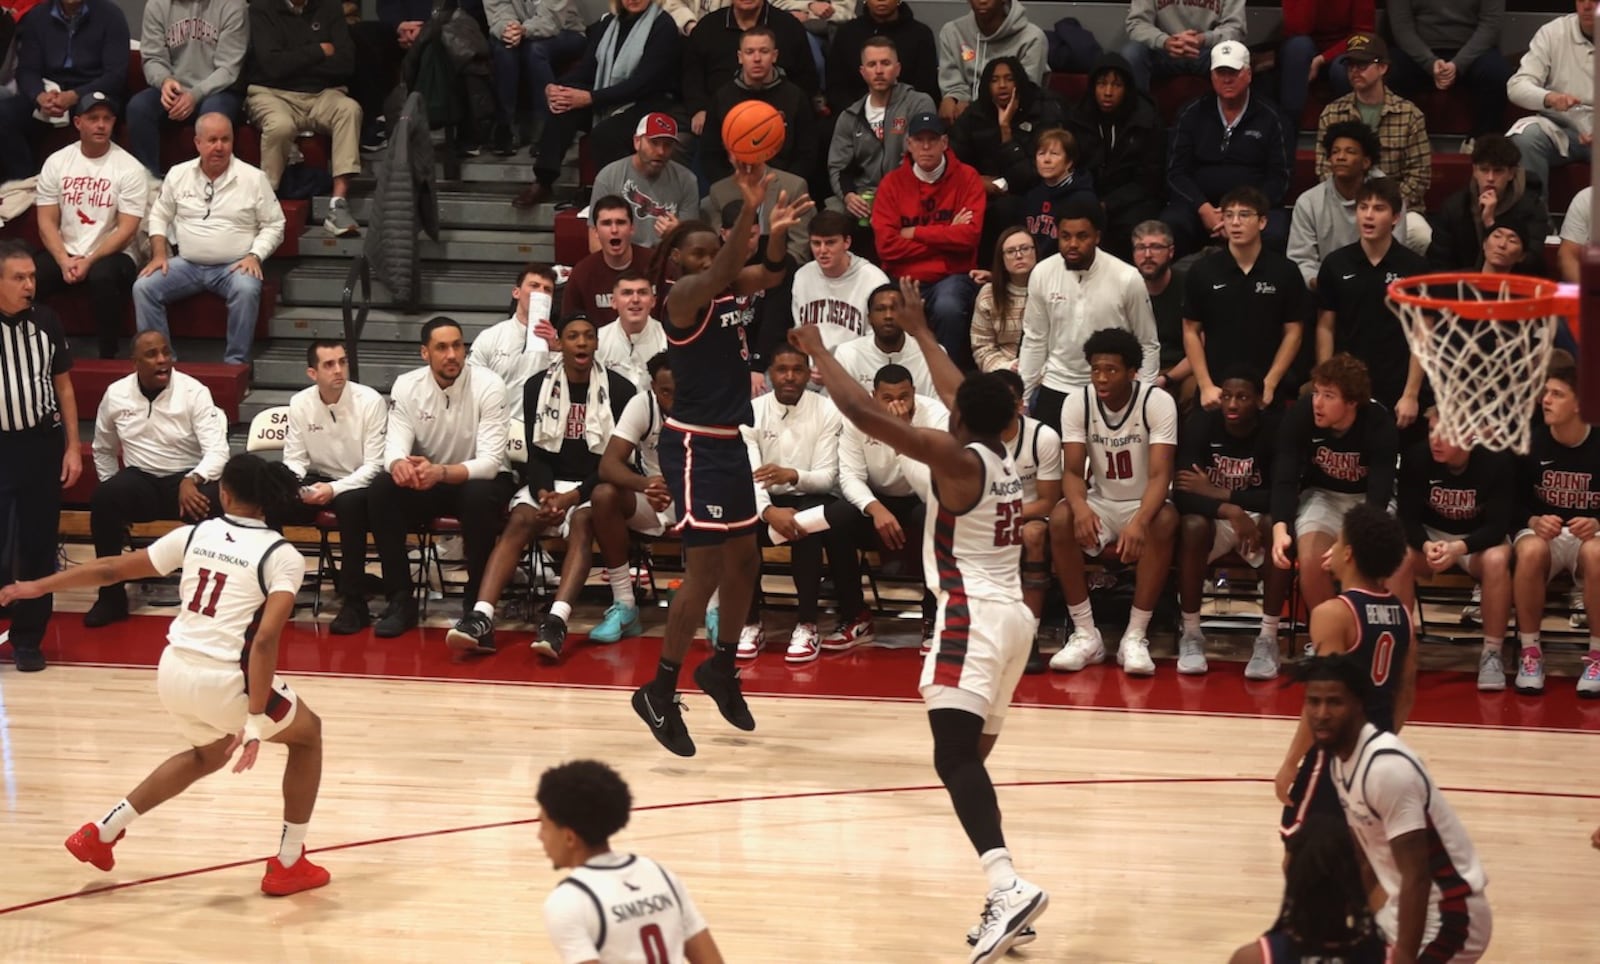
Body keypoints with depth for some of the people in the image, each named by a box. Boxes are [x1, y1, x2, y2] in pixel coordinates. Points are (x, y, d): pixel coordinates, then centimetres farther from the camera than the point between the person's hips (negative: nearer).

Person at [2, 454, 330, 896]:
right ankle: (288, 865, 23)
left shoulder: (194, 536, 7)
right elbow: (265, 639, -18)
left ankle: (102, 832, 35)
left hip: (174, 671, 5)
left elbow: (111, 569, 14)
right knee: (307, 734, 23)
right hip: (225, 681, -5)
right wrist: (255, 722, -19)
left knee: (209, 753, 36)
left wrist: (37, 587, 27)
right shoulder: (282, 557, -6)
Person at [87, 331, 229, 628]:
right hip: (140, 479, 3)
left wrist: (192, 480, -36)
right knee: (102, 499, -30)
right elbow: (103, 450, 17)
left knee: (213, 502, -37)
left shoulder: (193, 392, -10)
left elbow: (217, 450, -18)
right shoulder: (116, 394, 0)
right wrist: (114, 495, 6)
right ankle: (111, 595, -12)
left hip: (188, 479, -2)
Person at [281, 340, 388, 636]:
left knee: (349, 503, -38)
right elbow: (294, 459, 3)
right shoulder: (300, 403, -3)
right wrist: (295, 485, -21)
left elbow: (375, 465, -16)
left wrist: (334, 489, -29)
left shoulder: (370, 402, -14)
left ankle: (353, 603, -29)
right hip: (319, 481, 4)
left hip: (359, 485, -4)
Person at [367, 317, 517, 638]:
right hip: (426, 481, 3)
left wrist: (440, 472, -44)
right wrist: (399, 464, -43)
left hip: (479, 479, -3)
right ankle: (400, 599, -16)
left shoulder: (488, 386, -19)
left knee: (479, 496, -38)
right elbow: (395, 446, -15)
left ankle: (477, 600, -18)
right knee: (381, 489, -25)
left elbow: (490, 461, -25)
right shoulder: (406, 386, -8)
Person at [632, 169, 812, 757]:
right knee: (705, 569, -9)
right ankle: (660, 692, -2)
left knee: (742, 560, 17)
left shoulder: (727, 289, 7)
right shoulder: (684, 296, -16)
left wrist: (776, 233, -29)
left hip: (728, 441, 9)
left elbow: (768, 273, -7)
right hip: (693, 445, -9)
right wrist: (748, 212, -50)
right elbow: (721, 273, -36)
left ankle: (721, 667, 35)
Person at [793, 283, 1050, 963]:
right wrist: (919, 329, 44)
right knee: (972, 755, 17)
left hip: (974, 618, -9)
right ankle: (1003, 896, 15)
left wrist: (817, 352, -3)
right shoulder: (1003, 458, 14)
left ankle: (1008, 886, -38)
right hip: (1013, 615, 9)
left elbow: (863, 413, -16)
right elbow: (970, 396, 34)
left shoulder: (956, 460, -9)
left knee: (954, 757, -20)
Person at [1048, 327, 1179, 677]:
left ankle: (1135, 637, -29)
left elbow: (1160, 474, -25)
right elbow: (1073, 471, -12)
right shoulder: (1077, 403, -9)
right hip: (1101, 503, 2)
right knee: (1061, 519, -30)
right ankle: (1085, 634, -21)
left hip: (1144, 504, -2)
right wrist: (1080, 507, -37)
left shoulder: (1157, 402, -17)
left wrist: (1139, 521, -45)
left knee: (1164, 522, -36)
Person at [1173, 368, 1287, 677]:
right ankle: (1191, 635, -20)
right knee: (1192, 524, -33)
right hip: (1214, 515, 0)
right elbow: (1181, 493, -21)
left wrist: (1217, 493, -25)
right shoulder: (1200, 424, -14)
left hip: (1257, 516, 0)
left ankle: (1268, 638, -25)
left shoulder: (1275, 429, -16)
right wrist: (1230, 511, -39)